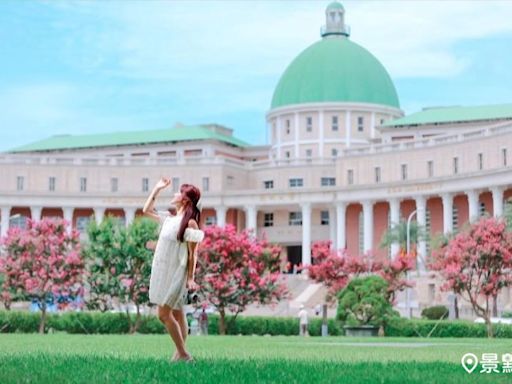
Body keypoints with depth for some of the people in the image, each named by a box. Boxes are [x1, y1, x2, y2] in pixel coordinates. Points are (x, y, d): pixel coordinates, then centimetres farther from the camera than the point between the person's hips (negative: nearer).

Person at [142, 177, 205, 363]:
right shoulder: (169, 219, 10)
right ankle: (181, 354, 14)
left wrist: (191, 278, -16)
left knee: (164, 314, -10)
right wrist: (157, 188, 17)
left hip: (176, 273, -8)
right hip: (163, 272, 8)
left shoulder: (190, 222, -12)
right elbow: (146, 210, 22)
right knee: (176, 314, 10)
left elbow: (193, 253, -13)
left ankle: (183, 354, -5)